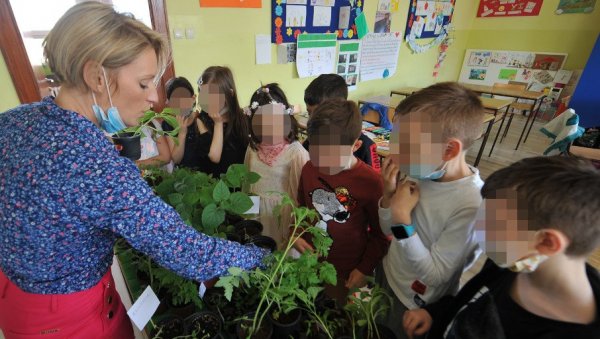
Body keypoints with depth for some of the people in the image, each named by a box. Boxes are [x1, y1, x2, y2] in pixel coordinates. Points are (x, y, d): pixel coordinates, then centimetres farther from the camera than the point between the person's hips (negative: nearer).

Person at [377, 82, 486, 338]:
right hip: (387, 274, 5)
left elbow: (435, 275, -25)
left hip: (415, 304, -5)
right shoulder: (418, 173, -16)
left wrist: (402, 219, -34)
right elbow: (389, 230, -3)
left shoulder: (472, 204, -32)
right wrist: (388, 196, -22)